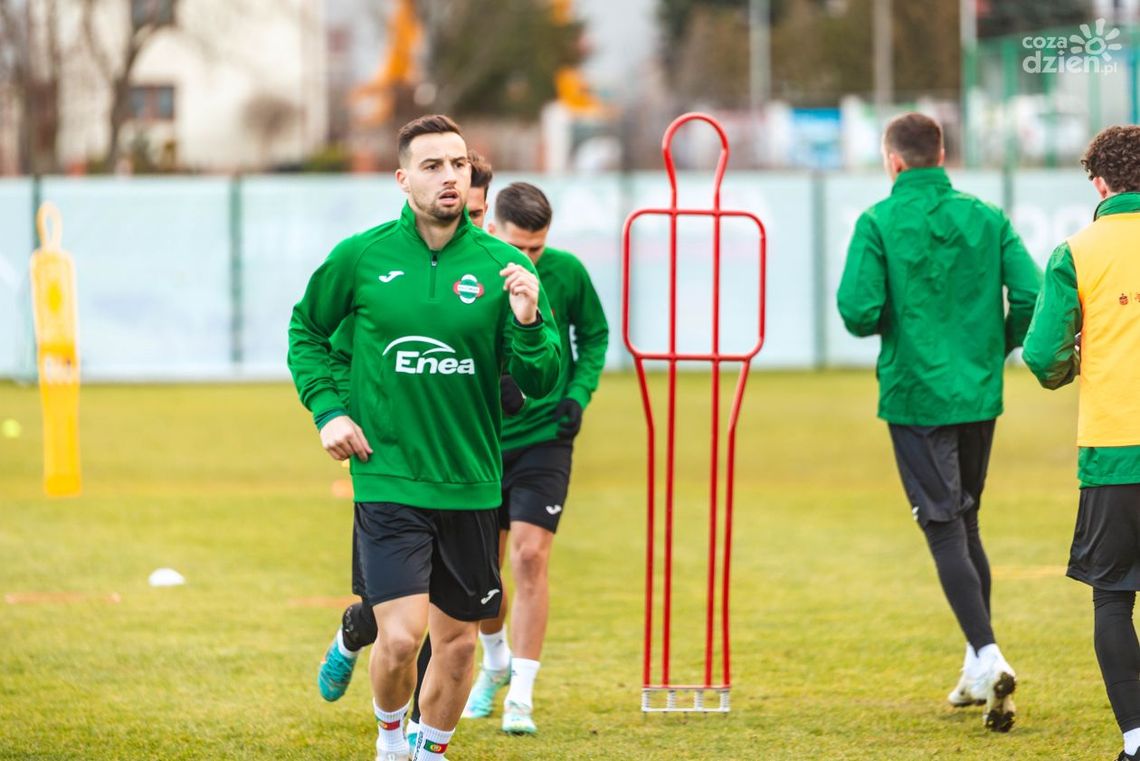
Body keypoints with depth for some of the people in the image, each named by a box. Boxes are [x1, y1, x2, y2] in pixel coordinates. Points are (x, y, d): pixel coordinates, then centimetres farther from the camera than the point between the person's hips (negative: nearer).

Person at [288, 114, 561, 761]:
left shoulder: (504, 266, -2)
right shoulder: (361, 258, -2)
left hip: (471, 483, 2)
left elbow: (541, 383, -2)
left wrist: (527, 323, -21)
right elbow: (306, 330, 16)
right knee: (402, 634, -14)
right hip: (388, 479, -2)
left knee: (459, 641, 11)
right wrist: (328, 409, 2)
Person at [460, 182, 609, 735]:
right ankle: (496, 663, 38)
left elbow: (594, 335, 8)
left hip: (545, 437, -1)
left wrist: (578, 395, -6)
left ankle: (521, 694, -6)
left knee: (530, 557, -11)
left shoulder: (567, 272, -8)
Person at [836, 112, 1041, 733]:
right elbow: (1030, 297, -5)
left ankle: (988, 655, -18)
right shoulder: (987, 218, 2)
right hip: (979, 395, 4)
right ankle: (978, 666, 21)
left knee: (945, 530, -3)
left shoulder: (879, 223, -8)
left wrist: (884, 326, 7)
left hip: (915, 396, -4)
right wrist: (995, 349, 11)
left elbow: (858, 312, -16)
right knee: (966, 524, 18)